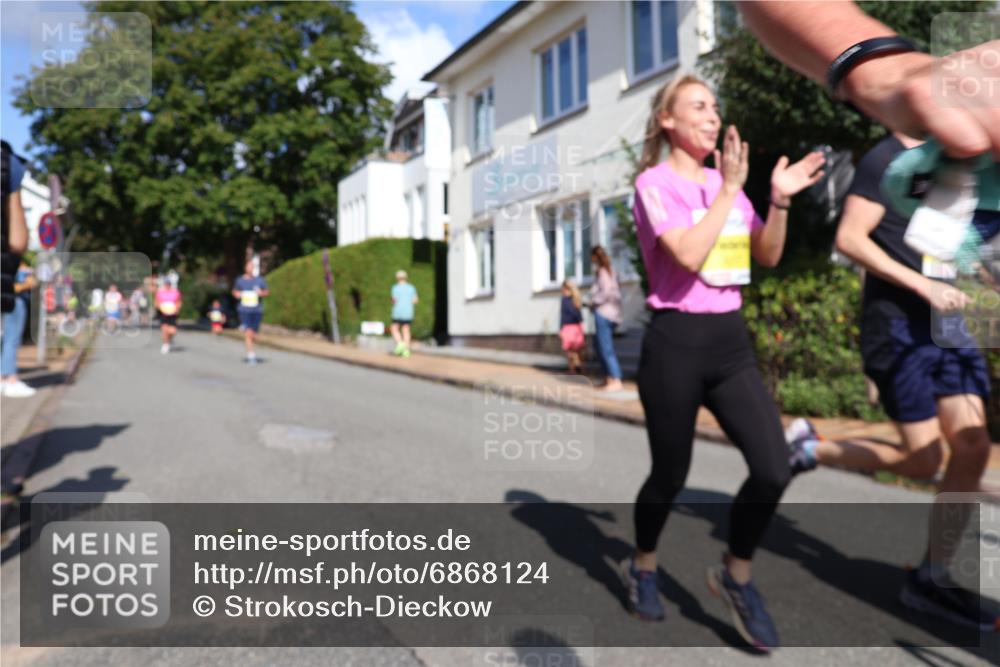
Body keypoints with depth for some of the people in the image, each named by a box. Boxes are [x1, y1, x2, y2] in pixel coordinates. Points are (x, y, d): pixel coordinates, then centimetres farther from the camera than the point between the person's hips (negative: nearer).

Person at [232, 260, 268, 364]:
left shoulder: (260, 280, 4)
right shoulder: (240, 280, 4)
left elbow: (266, 292, 11)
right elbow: (235, 291, 18)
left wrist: (261, 293, -11)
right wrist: (237, 294, -5)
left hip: (257, 310, 2)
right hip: (244, 310, -1)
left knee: (254, 334, 8)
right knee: (248, 333, -13)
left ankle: (247, 343, 41)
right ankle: (251, 355, -8)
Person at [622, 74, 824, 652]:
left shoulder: (727, 181, 13)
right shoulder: (655, 183, -6)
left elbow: (767, 257, 13)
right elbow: (689, 256, -21)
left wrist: (780, 201, -1)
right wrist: (730, 188, -16)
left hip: (732, 341, 6)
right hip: (676, 343, -5)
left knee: (775, 468, -5)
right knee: (671, 474, 7)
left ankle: (736, 576, 20)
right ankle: (643, 567, 35)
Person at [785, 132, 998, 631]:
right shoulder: (885, 160, -7)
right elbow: (849, 238, -17)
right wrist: (923, 286, -20)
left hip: (949, 325, 8)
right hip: (899, 327, -8)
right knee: (923, 459, -5)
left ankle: (933, 578, 11)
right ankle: (810, 447, 17)